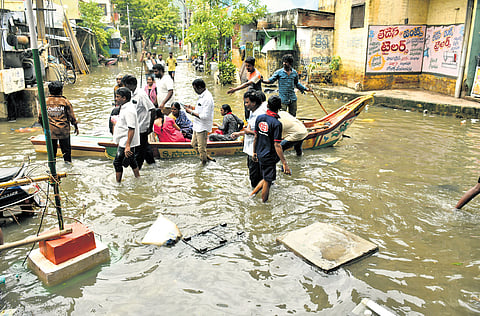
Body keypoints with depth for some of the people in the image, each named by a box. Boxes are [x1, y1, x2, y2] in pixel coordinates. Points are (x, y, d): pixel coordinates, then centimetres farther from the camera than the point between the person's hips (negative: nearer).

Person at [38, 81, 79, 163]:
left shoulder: (45, 101, 0)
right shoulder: (65, 101, -6)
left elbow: (40, 116, 6)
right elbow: (71, 116, -4)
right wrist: (76, 127, 7)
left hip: (50, 131, 2)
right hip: (63, 131, -2)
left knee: (52, 149, 12)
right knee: (66, 149, 8)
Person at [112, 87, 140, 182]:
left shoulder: (129, 110, -21)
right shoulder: (124, 107, 12)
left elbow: (131, 129, -28)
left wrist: (127, 146, -31)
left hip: (126, 143, -11)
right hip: (124, 142, 11)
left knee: (117, 163, -4)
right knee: (132, 162, 17)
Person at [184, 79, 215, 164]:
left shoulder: (207, 98, -24)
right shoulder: (202, 95, 8)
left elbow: (204, 116, -26)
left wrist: (192, 112, -19)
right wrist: (193, 108, 6)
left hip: (203, 127, -10)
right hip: (198, 125, 10)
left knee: (201, 148, 2)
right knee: (194, 144, 21)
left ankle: (204, 163, 18)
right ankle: (207, 157, 33)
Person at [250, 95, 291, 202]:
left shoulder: (259, 118, -2)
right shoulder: (276, 123, -21)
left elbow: (256, 137, 7)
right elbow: (277, 145, -22)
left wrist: (254, 152, 20)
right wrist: (284, 163, -19)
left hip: (260, 154, 7)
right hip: (269, 157, -7)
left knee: (266, 178, 25)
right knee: (267, 181, 9)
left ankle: (252, 194, 25)